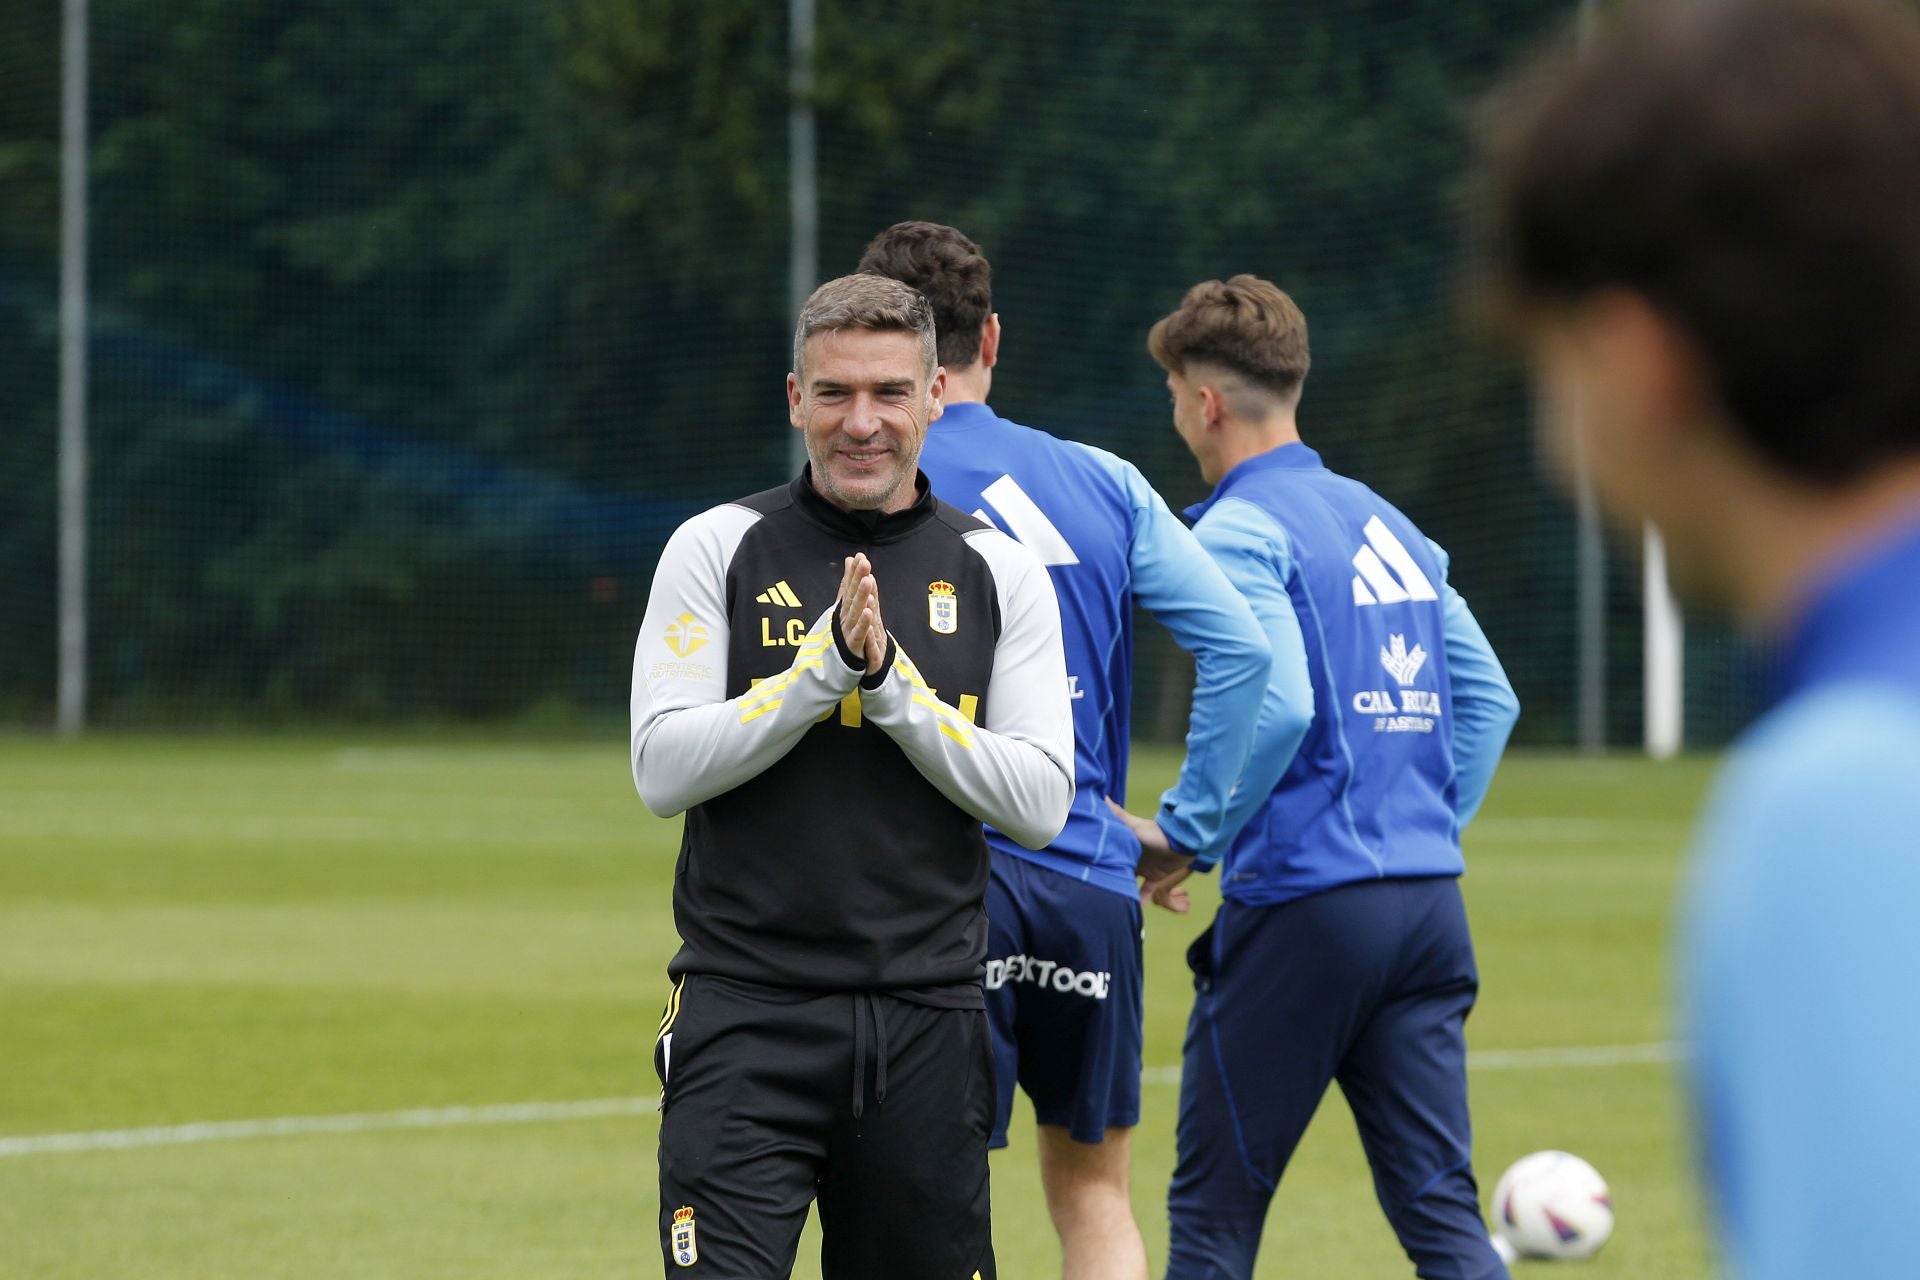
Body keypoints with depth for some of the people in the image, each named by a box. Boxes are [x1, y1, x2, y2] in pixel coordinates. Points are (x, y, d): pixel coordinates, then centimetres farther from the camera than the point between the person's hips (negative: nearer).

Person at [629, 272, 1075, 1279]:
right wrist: (826, 663, -13)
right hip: (749, 1008, -2)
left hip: (929, 1024, 2)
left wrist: (891, 680, -11)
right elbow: (662, 768, -5)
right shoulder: (717, 549, 3)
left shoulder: (999, 573, 7)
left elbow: (1039, 801, 0)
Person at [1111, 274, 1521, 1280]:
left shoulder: (1239, 531, -7)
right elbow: (1489, 698, 18)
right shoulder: (1384, 522, 17)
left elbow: (1277, 708, -21)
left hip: (1301, 908, -7)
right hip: (1427, 910, 7)